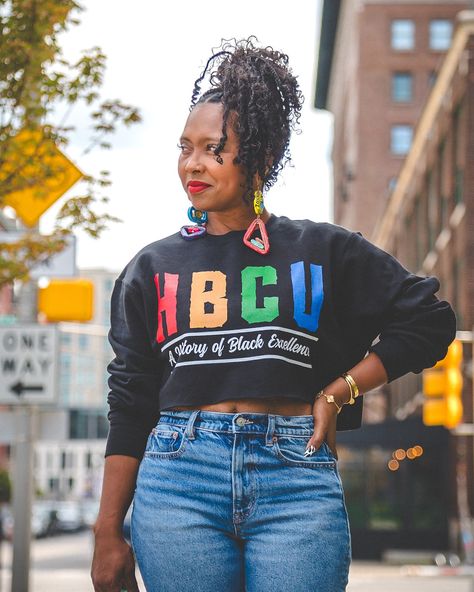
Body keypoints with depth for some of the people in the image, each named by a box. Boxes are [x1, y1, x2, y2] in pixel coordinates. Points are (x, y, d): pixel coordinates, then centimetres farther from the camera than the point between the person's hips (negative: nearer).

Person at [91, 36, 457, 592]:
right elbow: (129, 406, 11)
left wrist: (338, 392, 2)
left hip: (297, 479, -1)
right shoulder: (152, 267, 12)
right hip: (178, 480, 1)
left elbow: (429, 320, 12)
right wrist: (108, 532, 7)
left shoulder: (323, 250, 9)